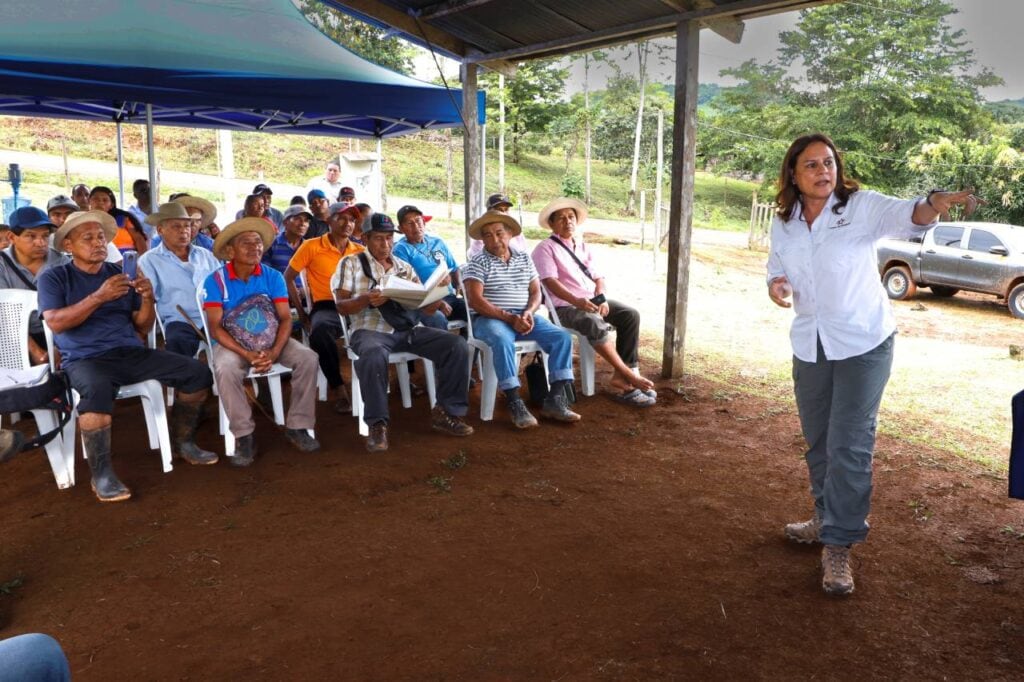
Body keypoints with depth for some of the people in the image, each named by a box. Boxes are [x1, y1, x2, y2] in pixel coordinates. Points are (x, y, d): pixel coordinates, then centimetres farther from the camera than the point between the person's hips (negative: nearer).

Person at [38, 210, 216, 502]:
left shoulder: (120, 273, 16)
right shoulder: (53, 278, 7)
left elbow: (142, 327, 13)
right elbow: (56, 323, -10)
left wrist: (147, 298, -7)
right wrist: (99, 297, -20)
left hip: (132, 352, 4)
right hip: (85, 358, -4)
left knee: (198, 373, -13)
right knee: (96, 390, -40)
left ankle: (182, 442, 7)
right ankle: (101, 474, -27)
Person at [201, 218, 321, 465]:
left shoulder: (273, 277, -2)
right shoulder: (215, 281, -9)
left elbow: (285, 318, -7)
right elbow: (216, 328, -14)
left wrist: (274, 351, -25)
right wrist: (247, 354, -28)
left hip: (270, 338, 3)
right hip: (232, 341, -2)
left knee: (308, 358, -23)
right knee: (226, 370, -36)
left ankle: (297, 426, -10)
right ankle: (244, 435, -21)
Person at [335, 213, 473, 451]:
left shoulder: (405, 267, 19)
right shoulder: (351, 263, 9)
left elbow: (427, 307, 14)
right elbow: (342, 306, 0)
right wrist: (366, 299, -20)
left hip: (407, 329, 4)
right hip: (369, 330, -4)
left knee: (458, 345, -16)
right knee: (375, 356, -41)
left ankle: (446, 412, -6)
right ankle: (377, 423, -25)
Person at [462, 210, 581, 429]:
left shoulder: (524, 258, 14)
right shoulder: (477, 263, -1)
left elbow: (536, 292, 12)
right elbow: (475, 300, -13)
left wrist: (528, 312, -11)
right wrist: (509, 317, -20)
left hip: (523, 317, 5)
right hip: (490, 319, -5)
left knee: (562, 337, -16)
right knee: (503, 341, -39)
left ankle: (555, 400, -16)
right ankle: (515, 403, -33)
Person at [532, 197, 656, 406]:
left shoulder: (583, 246, 21)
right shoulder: (546, 248, -1)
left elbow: (598, 277, 16)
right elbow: (550, 281, -14)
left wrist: (601, 299, -6)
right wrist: (577, 301, -28)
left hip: (592, 301, 7)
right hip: (565, 306, -7)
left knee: (631, 315, -16)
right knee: (595, 323, -36)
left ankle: (621, 378, -21)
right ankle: (628, 375, -27)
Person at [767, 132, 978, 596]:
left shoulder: (861, 207, -12)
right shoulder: (783, 224, 1)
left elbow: (904, 215, -29)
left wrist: (934, 202, -52)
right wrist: (777, 285, -12)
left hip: (863, 345, -4)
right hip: (809, 347, 5)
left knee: (849, 446, -5)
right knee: (818, 441, 15)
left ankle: (838, 545, 4)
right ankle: (829, 519, 35)